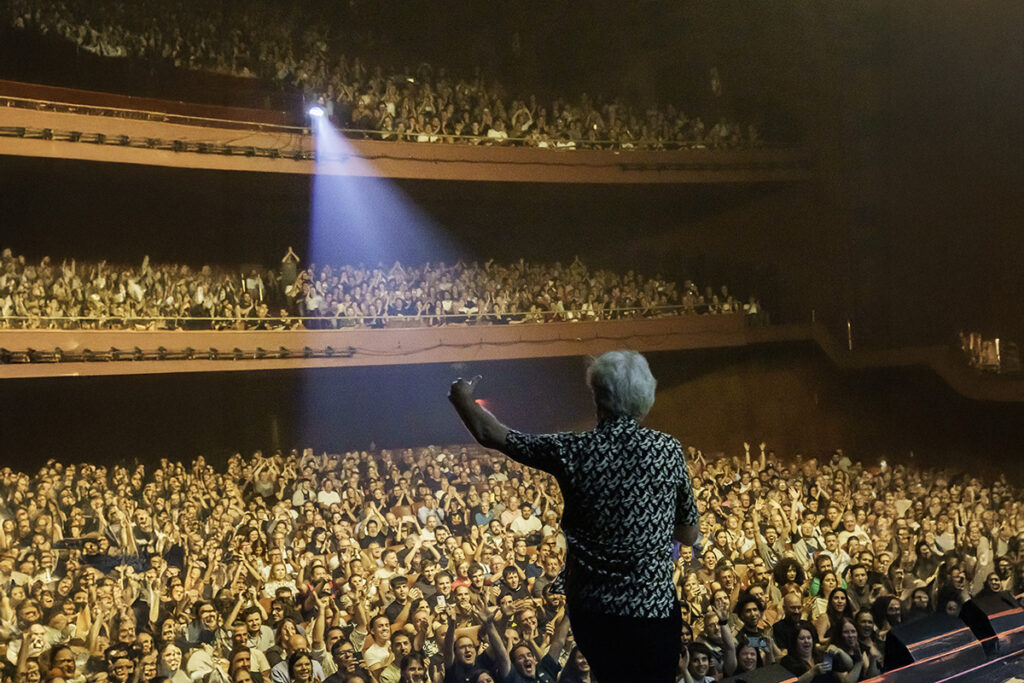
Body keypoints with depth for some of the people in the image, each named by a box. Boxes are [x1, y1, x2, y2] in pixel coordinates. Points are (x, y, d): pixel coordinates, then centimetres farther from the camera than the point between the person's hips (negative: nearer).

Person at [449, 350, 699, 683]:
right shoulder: (667, 450, -8)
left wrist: (463, 399, 19)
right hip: (653, 608, -1)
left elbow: (489, 434, 2)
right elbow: (689, 534, 2)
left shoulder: (572, 451, -10)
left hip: (591, 609, 1)